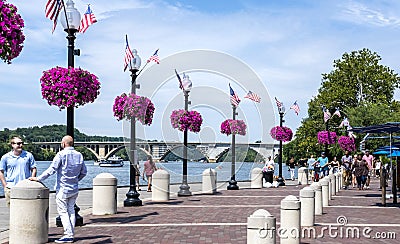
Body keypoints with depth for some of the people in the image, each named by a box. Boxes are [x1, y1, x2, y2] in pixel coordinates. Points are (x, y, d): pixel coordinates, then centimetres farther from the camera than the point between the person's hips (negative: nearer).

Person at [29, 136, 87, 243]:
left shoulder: (61, 154, -13)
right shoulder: (79, 155, 5)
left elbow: (52, 169, -17)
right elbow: (84, 172, 11)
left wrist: (38, 178, -12)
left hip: (63, 189, -6)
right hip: (74, 189, 6)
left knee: (63, 212, 0)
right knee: (71, 211, 13)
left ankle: (68, 235, -5)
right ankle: (70, 234, 14)